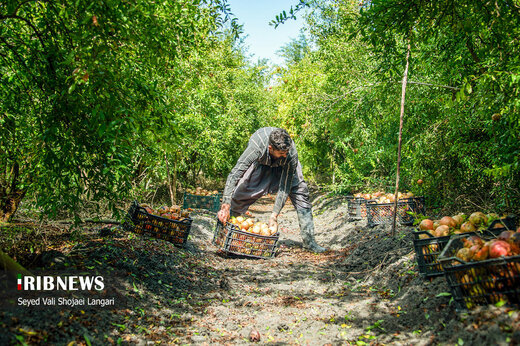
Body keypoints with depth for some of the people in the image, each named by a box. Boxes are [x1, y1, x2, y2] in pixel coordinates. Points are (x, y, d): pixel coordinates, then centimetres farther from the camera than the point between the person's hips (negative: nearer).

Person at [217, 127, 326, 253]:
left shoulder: (291, 154, -38)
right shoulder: (256, 147, -44)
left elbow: (285, 187, -31)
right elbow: (234, 175, -47)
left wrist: (274, 215, -35)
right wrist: (225, 206, -54)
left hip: (283, 166, 1)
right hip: (260, 162, -1)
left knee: (299, 190, -15)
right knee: (240, 191, -17)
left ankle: (309, 240, -6)